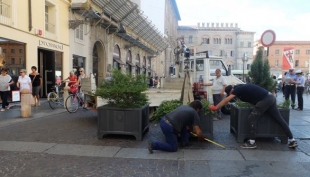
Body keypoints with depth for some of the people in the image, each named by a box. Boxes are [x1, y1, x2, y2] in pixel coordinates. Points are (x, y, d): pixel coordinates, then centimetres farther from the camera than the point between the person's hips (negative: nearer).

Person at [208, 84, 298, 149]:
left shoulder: (238, 89, -10)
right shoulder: (240, 88, 16)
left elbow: (226, 100, -13)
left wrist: (215, 108, -9)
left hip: (264, 100, -10)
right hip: (270, 98, 10)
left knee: (251, 119, -6)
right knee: (279, 119, 12)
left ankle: (252, 142, -4)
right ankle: (292, 140, 19)